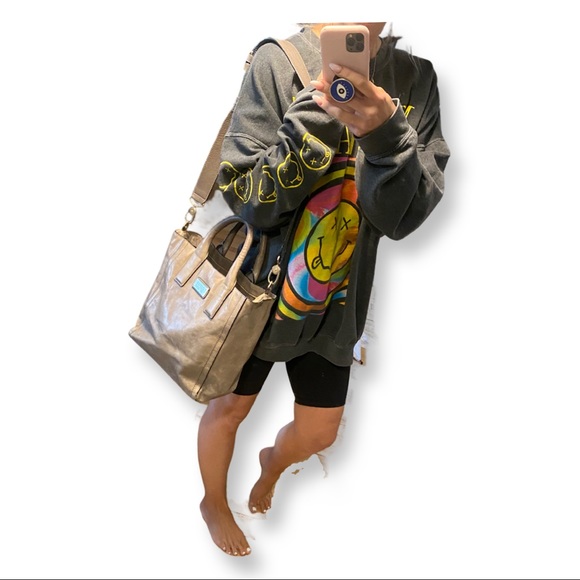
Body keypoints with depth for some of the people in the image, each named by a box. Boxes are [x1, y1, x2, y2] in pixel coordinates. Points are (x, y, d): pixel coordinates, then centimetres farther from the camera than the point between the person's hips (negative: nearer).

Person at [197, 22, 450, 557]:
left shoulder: (416, 81, -8)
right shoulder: (278, 63, -17)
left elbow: (405, 216, -16)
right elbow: (246, 197, -19)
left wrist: (384, 134, -34)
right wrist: (318, 112, -32)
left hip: (336, 299, 3)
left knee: (320, 431, 17)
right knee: (231, 407, 16)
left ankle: (273, 462, 54)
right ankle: (214, 501, 48)